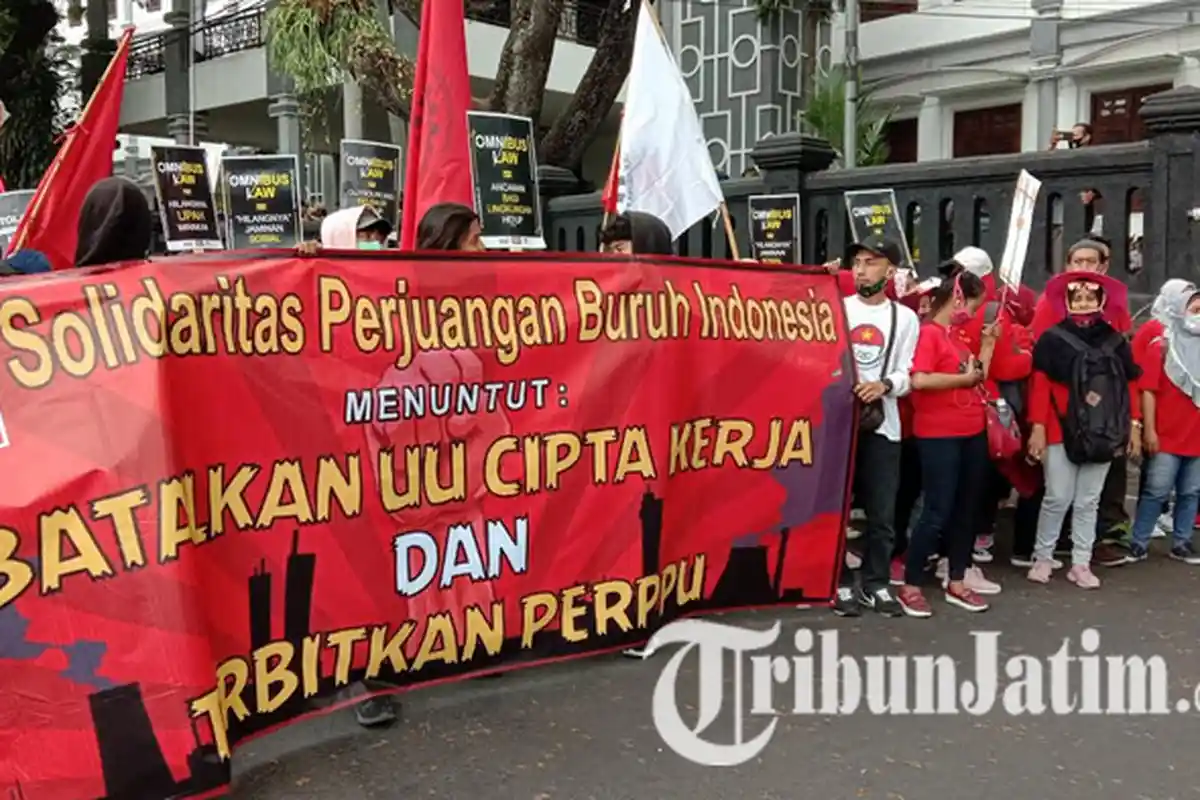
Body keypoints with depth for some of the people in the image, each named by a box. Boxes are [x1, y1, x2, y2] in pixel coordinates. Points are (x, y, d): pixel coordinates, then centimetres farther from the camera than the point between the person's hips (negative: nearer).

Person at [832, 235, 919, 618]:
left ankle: (876, 584, 17)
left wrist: (884, 385, -18)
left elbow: (906, 374, 2)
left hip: (882, 424, 1)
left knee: (882, 512, 5)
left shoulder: (905, 318, 8)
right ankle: (840, 584, 14)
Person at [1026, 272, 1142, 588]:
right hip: (1061, 431, -3)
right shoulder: (1053, 339, -2)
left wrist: (1134, 425, 4)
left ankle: (1081, 564, 17)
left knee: (1089, 501, 9)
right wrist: (1037, 427, -11)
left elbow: (1130, 386, 10)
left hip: (1103, 434, 3)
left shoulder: (1116, 342, 9)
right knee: (1058, 498, -2)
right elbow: (1040, 386, -5)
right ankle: (1042, 558, 13)